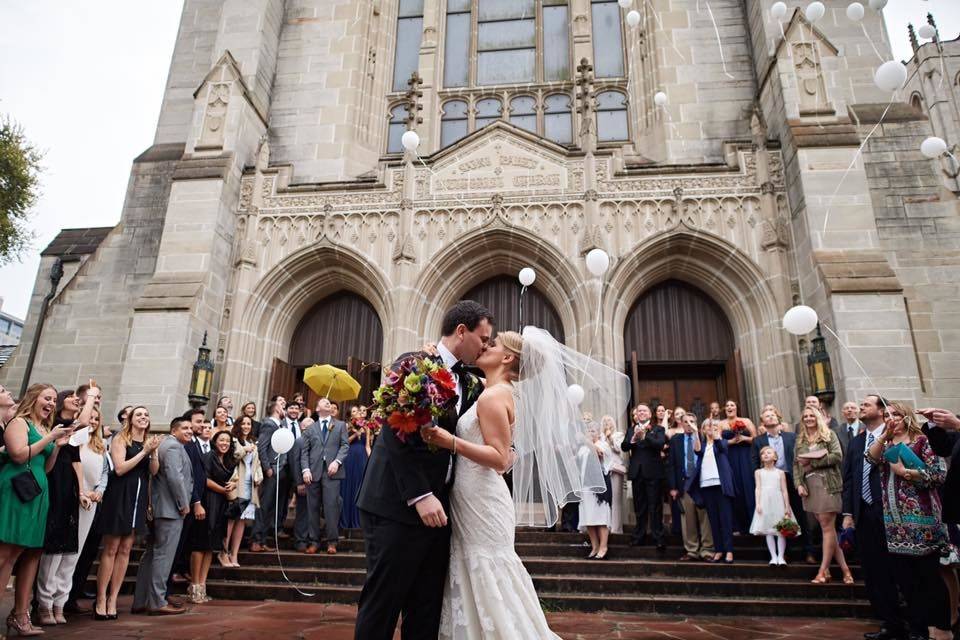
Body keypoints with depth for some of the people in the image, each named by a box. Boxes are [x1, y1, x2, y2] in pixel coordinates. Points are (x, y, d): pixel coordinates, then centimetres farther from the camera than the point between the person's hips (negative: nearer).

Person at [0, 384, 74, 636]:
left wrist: (58, 445, 7)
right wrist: (49, 438, -10)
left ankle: (20, 615, 11)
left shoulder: (46, 429, 18)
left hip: (37, 493, 8)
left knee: (32, 553, 6)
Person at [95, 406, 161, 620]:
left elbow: (154, 471, 3)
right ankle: (101, 600, 7)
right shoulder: (121, 439, -3)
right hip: (119, 496, -5)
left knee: (125, 550, 6)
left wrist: (153, 452, -13)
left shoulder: (149, 442, 10)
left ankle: (113, 600, 13)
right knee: (111, 549, -1)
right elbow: (119, 468, -13)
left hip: (139, 499, 5)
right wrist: (143, 451, -15)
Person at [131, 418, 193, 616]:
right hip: (171, 509, -10)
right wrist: (184, 504, -14)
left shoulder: (166, 445, 21)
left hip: (160, 508, 11)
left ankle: (140, 602, 19)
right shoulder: (174, 446, -11)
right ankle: (157, 602, -1)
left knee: (151, 554, 13)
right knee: (163, 555, -6)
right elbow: (175, 477, -21)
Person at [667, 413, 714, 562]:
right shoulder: (675, 440, 8)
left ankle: (707, 551, 8)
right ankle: (691, 551, 12)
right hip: (684, 483, 1)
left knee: (705, 517, -1)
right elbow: (670, 464, 6)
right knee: (687, 519, 4)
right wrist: (672, 487, 0)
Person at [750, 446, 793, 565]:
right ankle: (773, 557, 3)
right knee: (768, 531, -1)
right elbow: (758, 488, 2)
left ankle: (781, 557, 1)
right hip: (765, 503, 0)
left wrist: (787, 507, -4)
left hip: (778, 502, 0)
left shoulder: (780, 472, 9)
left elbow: (784, 490, 3)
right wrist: (758, 504, -9)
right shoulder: (758, 472, 10)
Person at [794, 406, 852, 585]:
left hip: (827, 485, -5)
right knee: (827, 527, 6)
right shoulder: (800, 440, 15)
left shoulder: (829, 435, 3)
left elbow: (837, 456, -10)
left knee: (827, 527, -5)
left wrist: (812, 461, -12)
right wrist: (799, 484, -2)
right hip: (809, 487, 5)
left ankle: (823, 571, -2)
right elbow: (796, 464, 11)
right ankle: (844, 568, 14)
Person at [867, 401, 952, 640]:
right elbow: (871, 458, -7)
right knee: (904, 577, 9)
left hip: (920, 517, -5)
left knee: (929, 575, 1)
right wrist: (885, 435, -16)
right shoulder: (885, 445, 13)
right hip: (895, 519, 5)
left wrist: (904, 472, -14)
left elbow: (939, 474, -9)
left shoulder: (922, 440, -2)